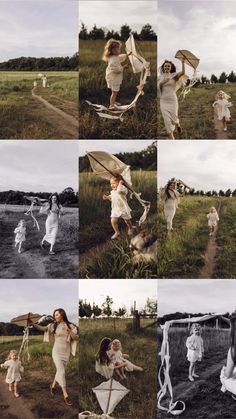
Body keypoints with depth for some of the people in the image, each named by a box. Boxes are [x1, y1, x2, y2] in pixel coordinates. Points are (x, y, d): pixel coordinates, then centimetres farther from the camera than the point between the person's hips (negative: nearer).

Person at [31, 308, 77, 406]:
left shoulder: (70, 326, 1)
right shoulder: (53, 325, 0)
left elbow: (76, 338, -2)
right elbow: (42, 328, -9)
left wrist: (69, 331, -17)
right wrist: (32, 323, -22)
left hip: (66, 352, 2)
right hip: (57, 351, -2)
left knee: (59, 371, 14)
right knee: (61, 372, -11)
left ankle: (53, 385, 41)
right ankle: (65, 395, -9)